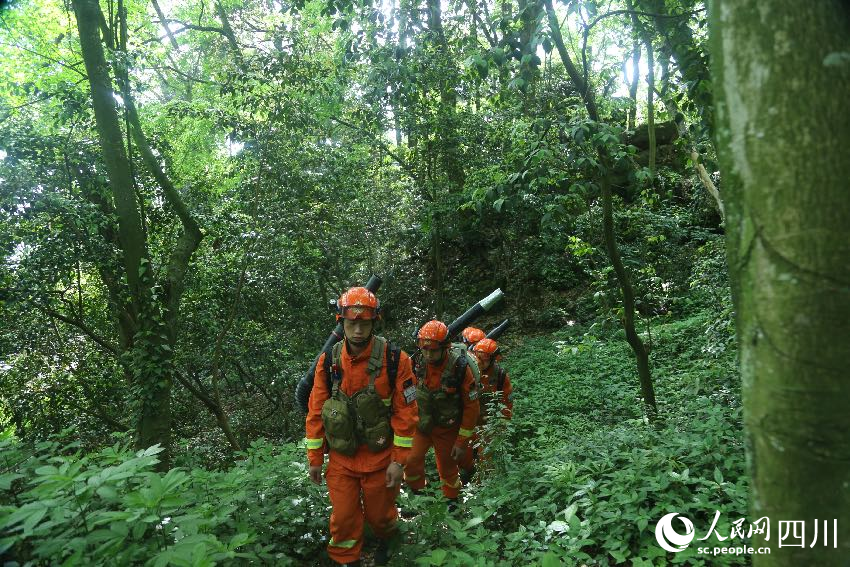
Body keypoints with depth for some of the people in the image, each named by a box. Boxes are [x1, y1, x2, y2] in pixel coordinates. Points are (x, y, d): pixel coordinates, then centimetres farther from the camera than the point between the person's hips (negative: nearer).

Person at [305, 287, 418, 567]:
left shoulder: (395, 359, -17)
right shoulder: (328, 361, -7)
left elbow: (406, 413, -13)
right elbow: (316, 412, 0)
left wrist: (399, 460, -12)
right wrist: (315, 459, 3)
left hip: (380, 458, -1)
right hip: (341, 459, 2)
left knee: (379, 514, 19)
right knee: (343, 518, 11)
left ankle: (384, 539, 52)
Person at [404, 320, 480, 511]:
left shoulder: (460, 367, -23)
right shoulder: (418, 364, -14)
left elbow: (471, 407, -15)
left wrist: (462, 441, -12)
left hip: (447, 428, -2)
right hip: (421, 424, 2)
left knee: (447, 468, 12)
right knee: (411, 460, -9)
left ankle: (452, 500, 41)